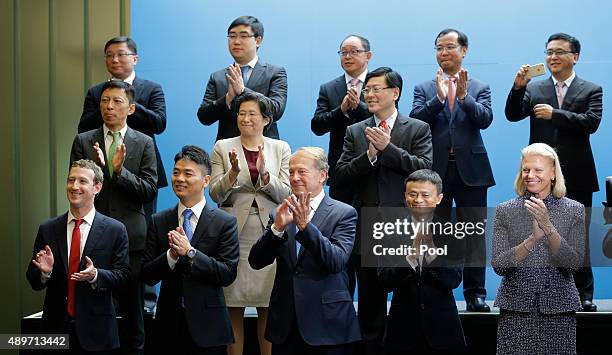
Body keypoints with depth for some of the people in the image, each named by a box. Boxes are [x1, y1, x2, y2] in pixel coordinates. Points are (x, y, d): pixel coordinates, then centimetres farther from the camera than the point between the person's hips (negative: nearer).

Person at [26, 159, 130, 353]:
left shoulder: (115, 230, -2)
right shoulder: (47, 229, 5)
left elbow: (123, 277, -4)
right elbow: (34, 282, 6)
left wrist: (95, 275, -21)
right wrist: (44, 271, -14)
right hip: (56, 325, 2)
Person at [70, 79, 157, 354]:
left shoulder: (144, 143, 5)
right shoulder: (83, 141, 8)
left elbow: (149, 190, -2)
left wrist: (120, 170, -15)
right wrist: (97, 166, -15)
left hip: (131, 235, 0)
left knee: (133, 305, 5)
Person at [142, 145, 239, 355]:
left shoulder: (225, 222, -3)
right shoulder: (158, 222, 5)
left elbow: (228, 274, -11)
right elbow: (148, 276, 1)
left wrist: (190, 252, -18)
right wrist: (171, 255, -16)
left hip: (207, 326, -2)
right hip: (169, 324, 2)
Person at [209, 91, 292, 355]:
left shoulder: (281, 149, 6)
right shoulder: (223, 148, 5)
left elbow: (286, 195, -1)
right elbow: (216, 195, -1)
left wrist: (264, 175, -18)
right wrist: (233, 172, -17)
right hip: (234, 234, 0)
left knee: (267, 309, 5)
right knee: (233, 308, 3)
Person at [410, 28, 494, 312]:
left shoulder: (480, 88, 8)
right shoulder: (424, 89, 9)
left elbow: (485, 119, -9)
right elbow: (414, 120, -7)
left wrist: (464, 96, -23)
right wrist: (438, 98, -20)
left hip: (470, 169, -1)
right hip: (435, 170, 1)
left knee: (474, 234, 0)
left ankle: (475, 294, 6)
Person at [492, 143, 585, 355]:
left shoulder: (574, 210, 3)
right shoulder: (505, 211, 4)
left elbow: (574, 263, -7)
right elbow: (498, 265, -5)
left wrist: (549, 228, -19)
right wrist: (532, 239, -19)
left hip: (558, 307, 0)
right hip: (516, 307, 0)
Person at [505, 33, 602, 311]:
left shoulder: (591, 90, 4)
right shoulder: (534, 89, 10)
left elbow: (591, 122, -11)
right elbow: (513, 115, -3)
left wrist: (555, 114, -17)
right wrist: (518, 87, -17)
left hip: (576, 176, -2)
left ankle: (584, 295, 12)